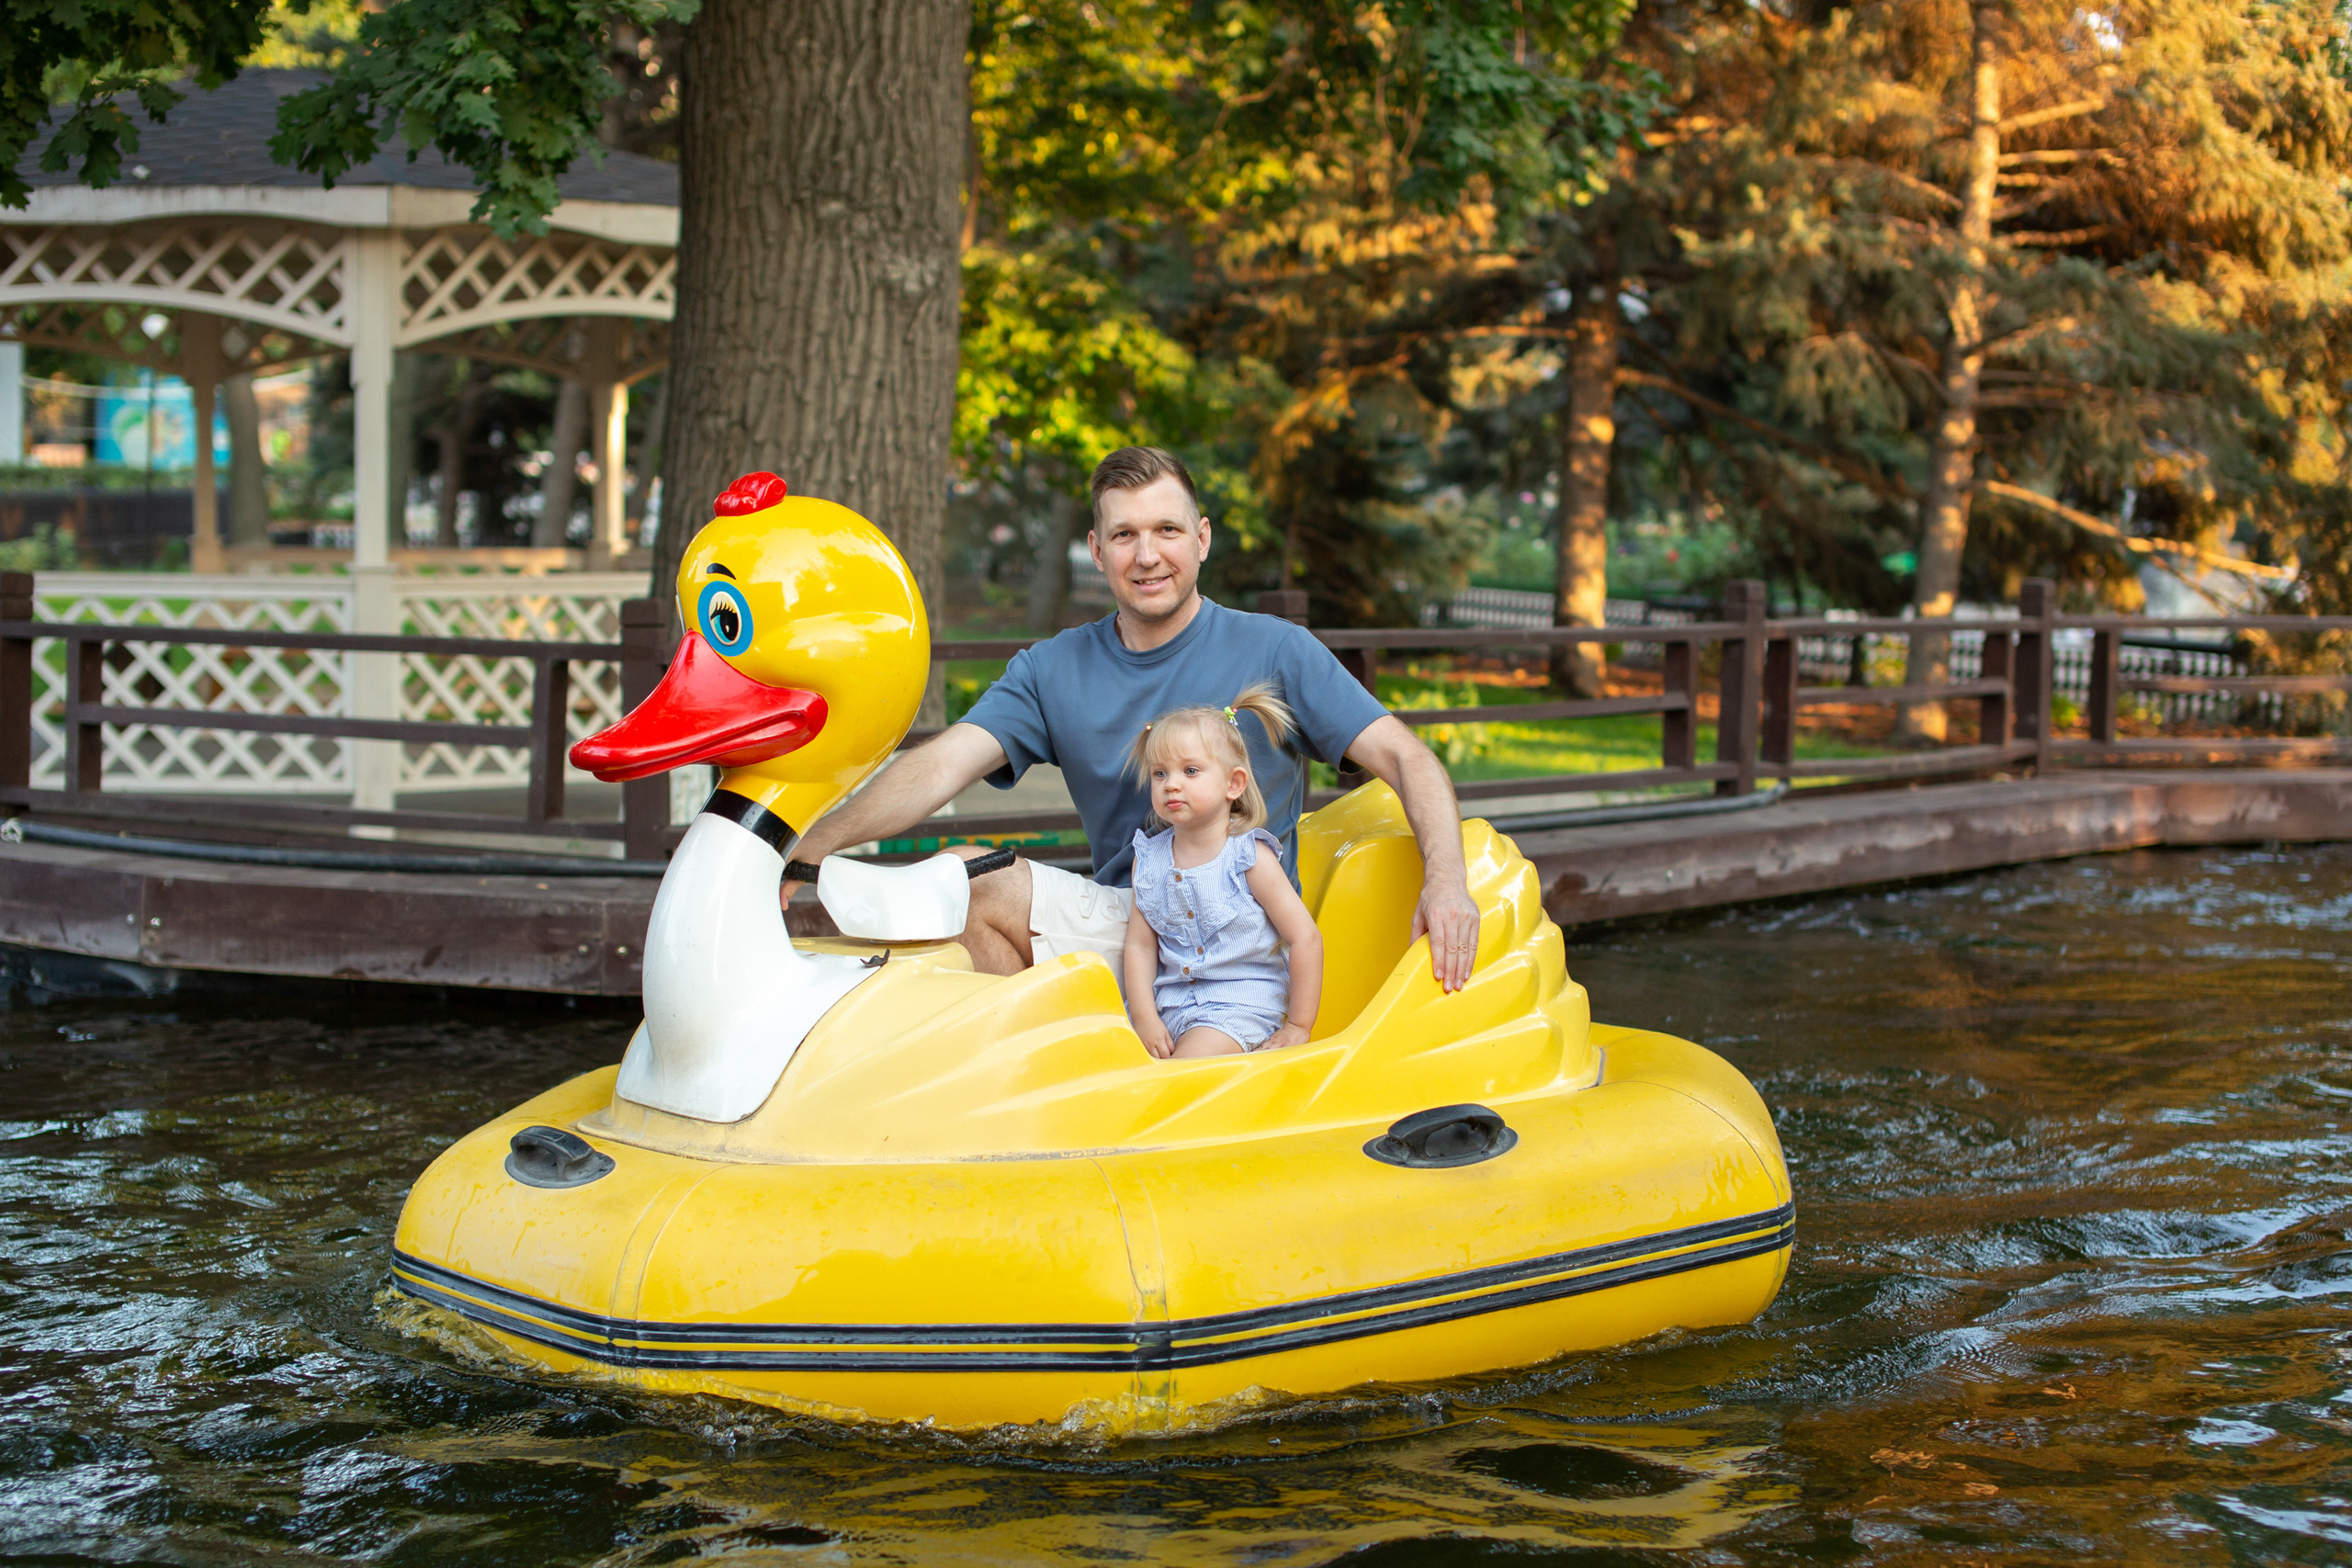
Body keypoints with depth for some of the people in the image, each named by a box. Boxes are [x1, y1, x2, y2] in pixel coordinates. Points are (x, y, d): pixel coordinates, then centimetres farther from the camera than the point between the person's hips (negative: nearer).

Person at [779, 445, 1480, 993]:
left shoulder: (1274, 652, -3)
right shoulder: (1054, 670, 5)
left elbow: (1406, 759, -6)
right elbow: (942, 767, -7)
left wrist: (1445, 880, -25)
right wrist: (809, 847, -22)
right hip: (1120, 915, 4)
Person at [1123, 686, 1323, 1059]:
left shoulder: (1249, 856, -8)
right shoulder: (1149, 859, 6)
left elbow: (1306, 938, -8)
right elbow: (1140, 945, 6)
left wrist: (1298, 1028, -8)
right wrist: (1145, 1018, -8)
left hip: (1240, 1006, -6)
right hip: (1168, 1004, 6)